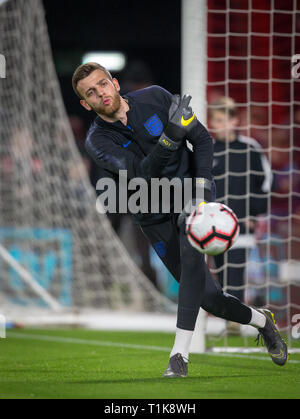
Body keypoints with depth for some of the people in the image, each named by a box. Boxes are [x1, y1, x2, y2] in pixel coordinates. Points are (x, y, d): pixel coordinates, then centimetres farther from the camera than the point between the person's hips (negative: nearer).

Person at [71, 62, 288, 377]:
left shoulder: (155, 98, -6)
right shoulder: (98, 141, -10)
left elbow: (202, 139, -2)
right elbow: (143, 173, -25)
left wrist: (201, 191, -15)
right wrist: (171, 135, -41)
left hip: (188, 192, -1)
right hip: (155, 218, 1)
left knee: (191, 250, -32)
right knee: (208, 297, -4)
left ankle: (180, 354, -36)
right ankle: (261, 321, 28)